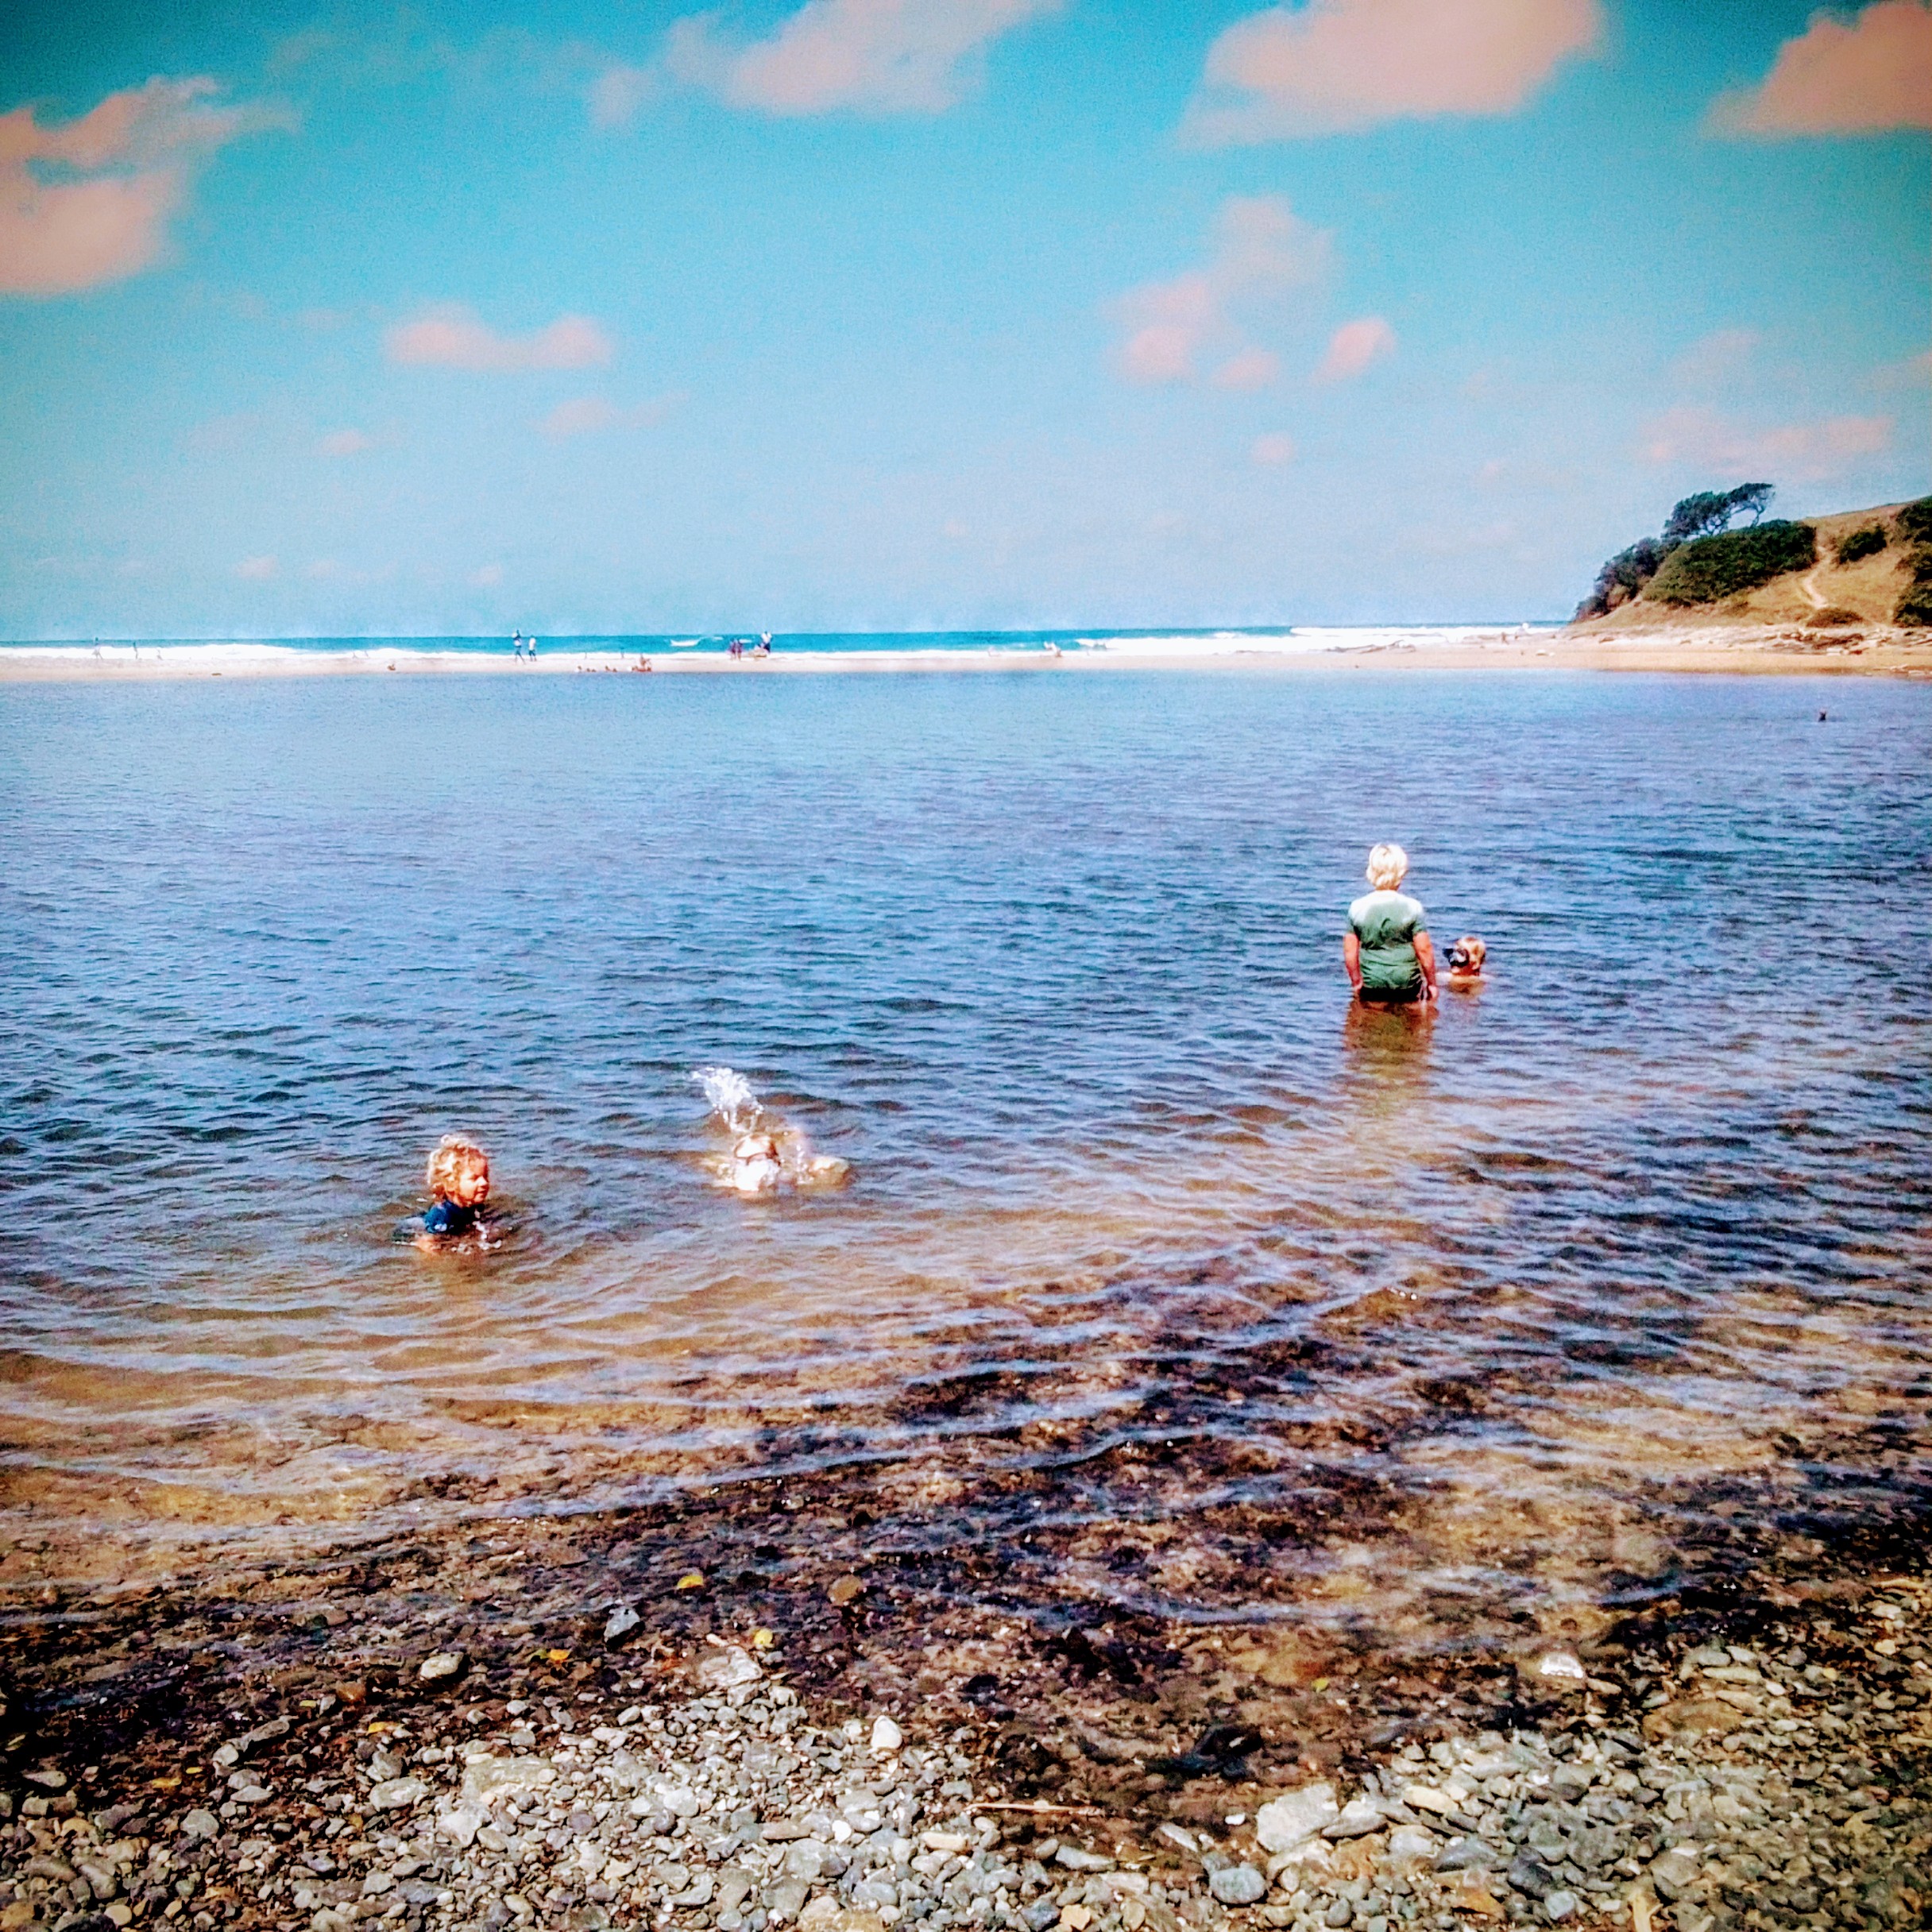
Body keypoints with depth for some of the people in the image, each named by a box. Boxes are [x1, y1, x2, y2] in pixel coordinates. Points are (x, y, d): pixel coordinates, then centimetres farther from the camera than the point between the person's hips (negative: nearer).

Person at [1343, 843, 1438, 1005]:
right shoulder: (1413, 907, -10)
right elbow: (1424, 950, -9)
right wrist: (1432, 983, 3)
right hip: (1408, 984, -1)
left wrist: (1356, 982, 12)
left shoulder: (1357, 908, -4)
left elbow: (1349, 951, -1)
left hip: (1372, 984, 1)